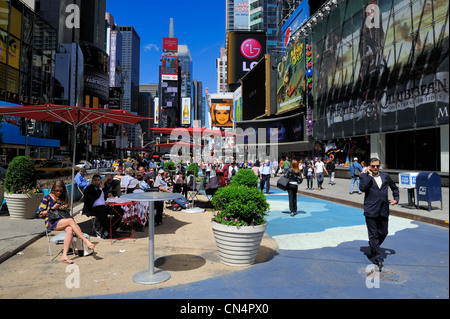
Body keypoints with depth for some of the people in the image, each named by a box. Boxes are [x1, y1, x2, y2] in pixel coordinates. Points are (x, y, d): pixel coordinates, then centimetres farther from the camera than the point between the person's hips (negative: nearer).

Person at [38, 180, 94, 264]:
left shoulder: (63, 199, 20)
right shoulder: (47, 198, 6)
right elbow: (40, 214, 2)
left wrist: (65, 209, 3)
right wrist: (52, 208, -9)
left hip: (62, 221, 4)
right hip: (50, 223, -4)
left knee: (70, 229, -32)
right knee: (71, 220, -31)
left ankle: (64, 256, -39)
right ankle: (86, 241, -34)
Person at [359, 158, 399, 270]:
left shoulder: (385, 176, 12)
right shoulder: (364, 176, 0)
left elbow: (394, 188, 27)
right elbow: (362, 188, -19)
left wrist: (396, 199, 13)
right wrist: (369, 175, -14)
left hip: (383, 211, 4)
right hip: (371, 211, -4)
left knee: (383, 233, 13)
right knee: (373, 235, 0)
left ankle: (373, 247, 39)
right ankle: (378, 258, 9)